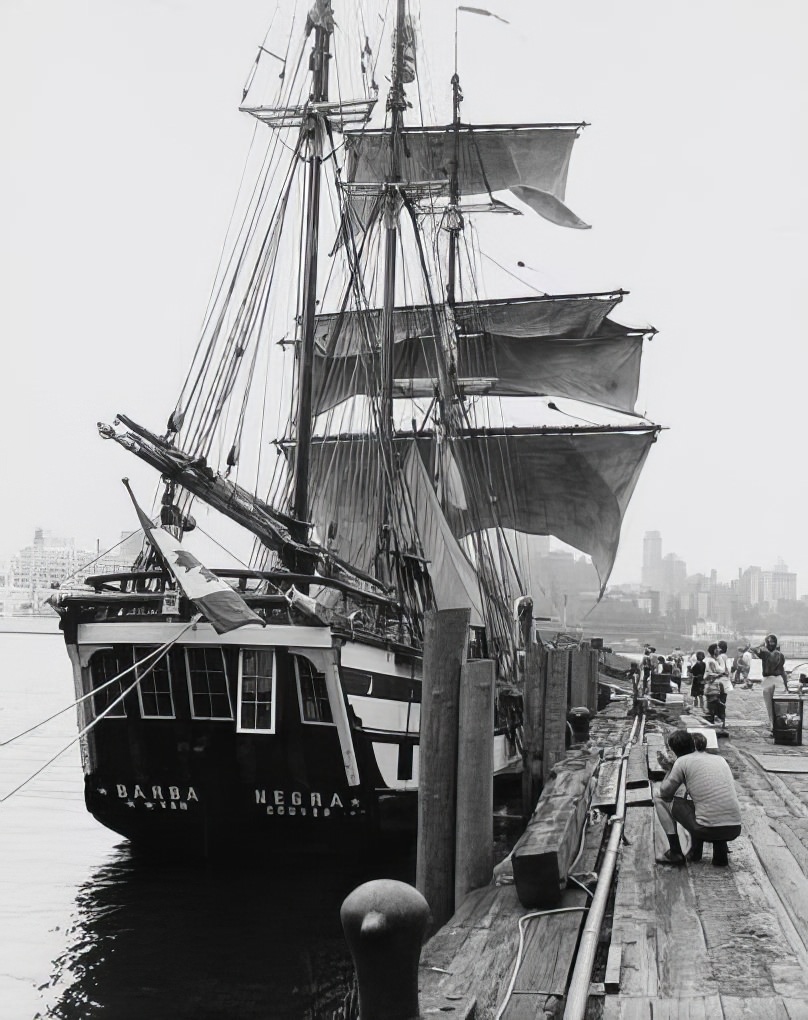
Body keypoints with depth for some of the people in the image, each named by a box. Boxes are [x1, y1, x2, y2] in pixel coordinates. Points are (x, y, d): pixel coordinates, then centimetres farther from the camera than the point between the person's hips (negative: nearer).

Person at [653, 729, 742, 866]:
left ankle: (675, 853, 12)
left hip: (707, 830, -6)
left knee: (659, 796, 11)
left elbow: (665, 792, 8)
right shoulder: (720, 759, 18)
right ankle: (720, 849, 18)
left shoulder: (682, 762, 1)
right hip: (735, 830, 6)